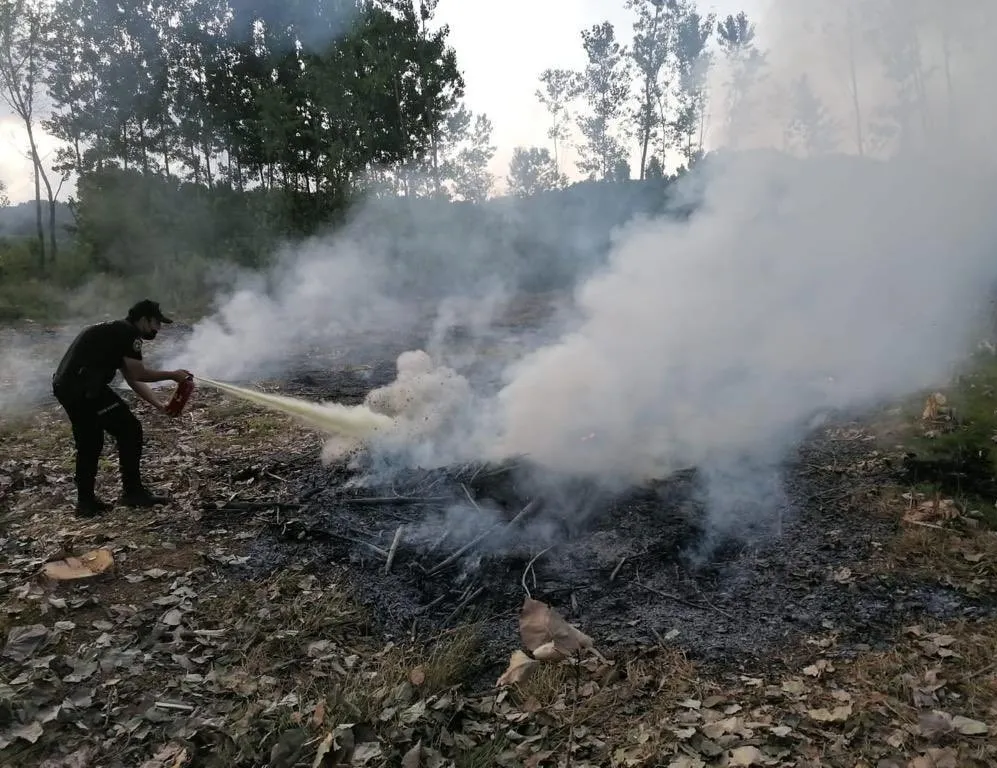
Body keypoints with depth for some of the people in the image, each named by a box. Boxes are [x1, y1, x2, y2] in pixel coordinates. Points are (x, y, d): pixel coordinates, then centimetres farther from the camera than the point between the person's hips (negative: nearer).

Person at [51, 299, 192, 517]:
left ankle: (85, 501, 26)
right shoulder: (129, 332, -6)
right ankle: (133, 492, 3)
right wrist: (172, 375, 0)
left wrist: (159, 405, 20)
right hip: (83, 387, -10)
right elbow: (139, 374, -11)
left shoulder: (116, 331, 24)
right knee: (129, 429, -3)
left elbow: (133, 380, 24)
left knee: (89, 443, 19)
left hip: (65, 386, 10)